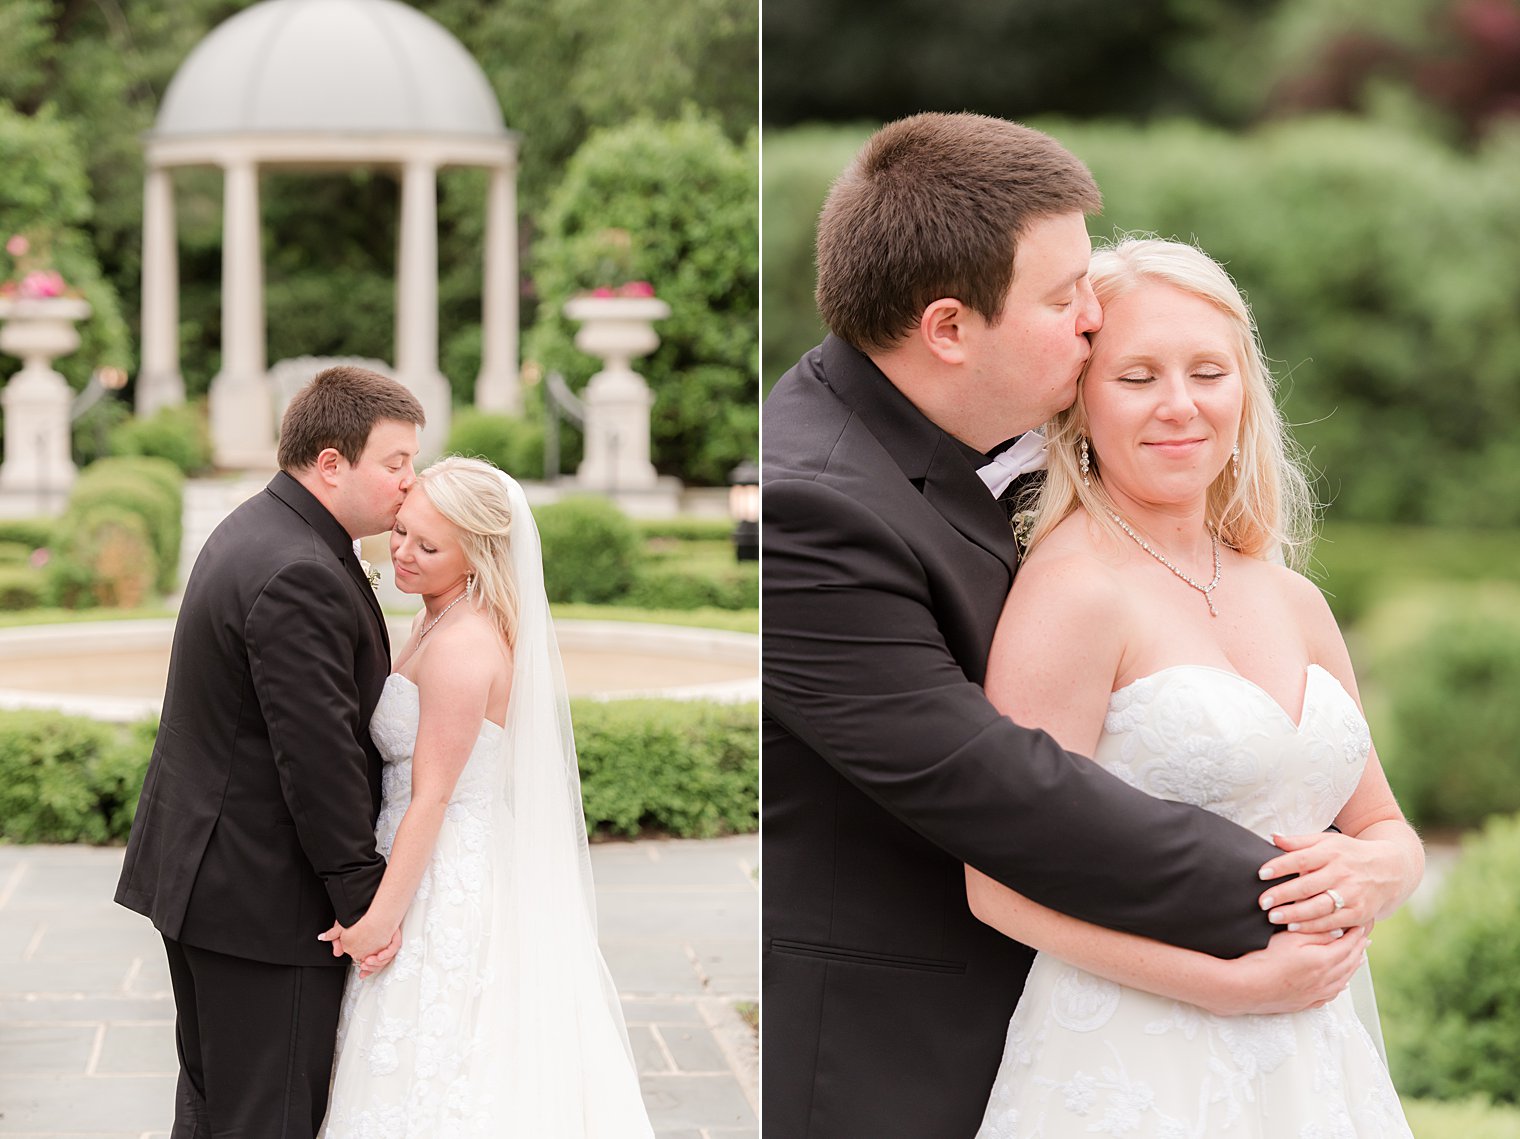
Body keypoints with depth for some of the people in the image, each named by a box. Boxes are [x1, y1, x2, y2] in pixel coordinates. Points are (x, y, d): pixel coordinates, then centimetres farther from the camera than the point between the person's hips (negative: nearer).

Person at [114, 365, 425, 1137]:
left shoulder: (257, 531, 11)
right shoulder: (300, 576, -23)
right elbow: (318, 754, -25)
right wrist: (364, 896, -17)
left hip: (201, 870, 11)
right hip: (264, 892, -11)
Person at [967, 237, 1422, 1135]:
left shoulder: (1293, 601, 9)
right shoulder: (1073, 589, -12)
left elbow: (1388, 829, 16)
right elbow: (1001, 884, -17)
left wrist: (1370, 872, -6)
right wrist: (1234, 983, -17)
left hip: (1311, 1062, 6)